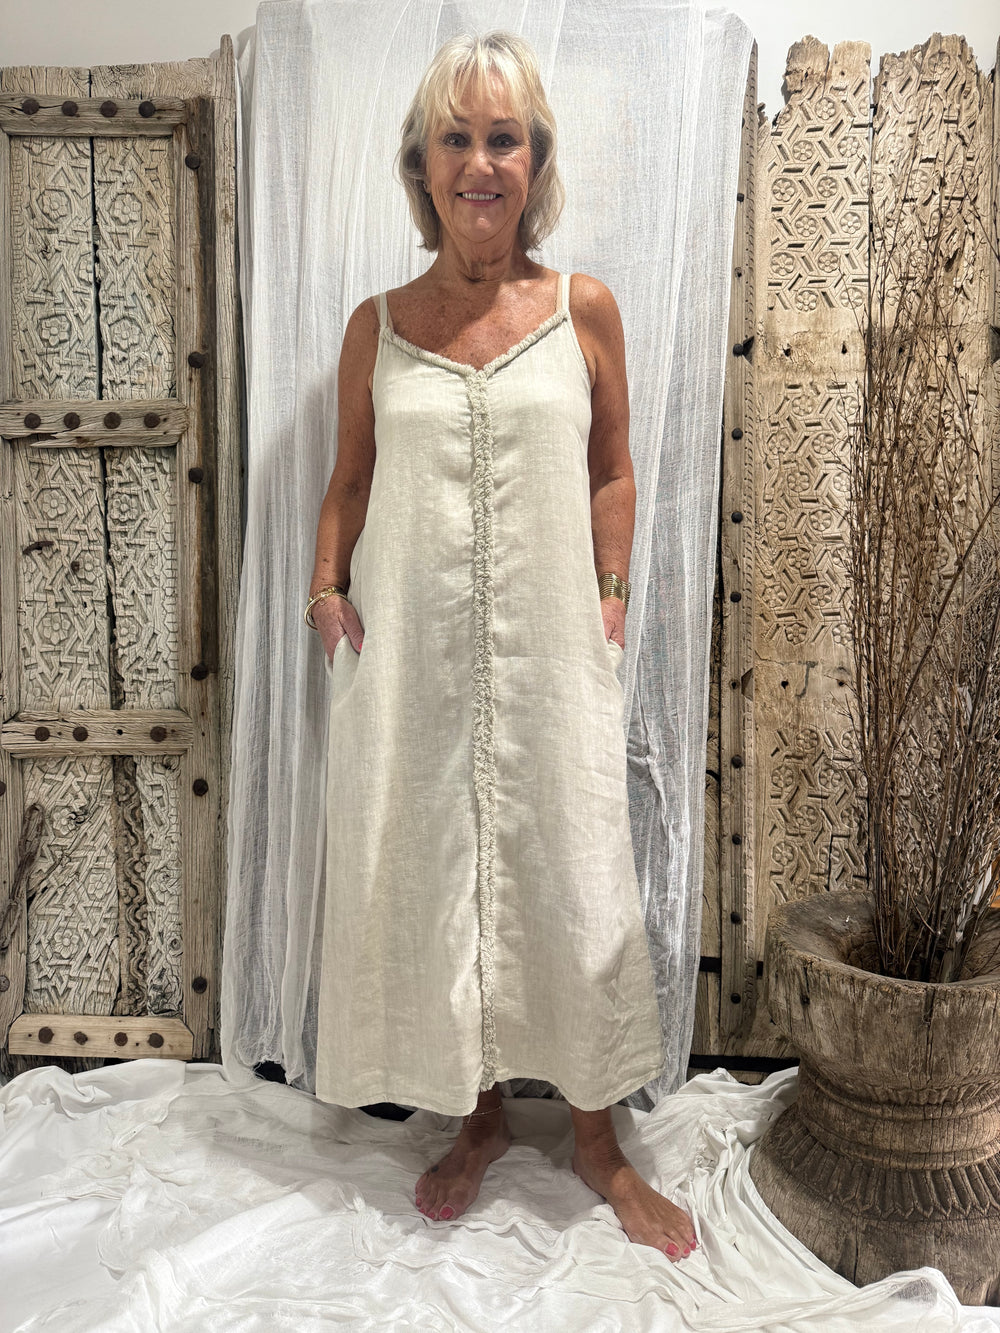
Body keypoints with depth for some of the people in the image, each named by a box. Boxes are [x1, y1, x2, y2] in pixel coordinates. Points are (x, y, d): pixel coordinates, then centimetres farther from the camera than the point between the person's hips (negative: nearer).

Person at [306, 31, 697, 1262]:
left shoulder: (584, 310, 4)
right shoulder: (378, 326, 6)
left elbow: (613, 474, 8)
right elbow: (351, 477, 12)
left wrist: (613, 597, -2)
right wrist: (327, 585, -2)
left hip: (550, 651, -1)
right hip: (412, 652, 2)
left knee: (571, 880, 6)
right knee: (431, 879, 9)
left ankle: (596, 1139, 27)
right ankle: (479, 1118, 32)